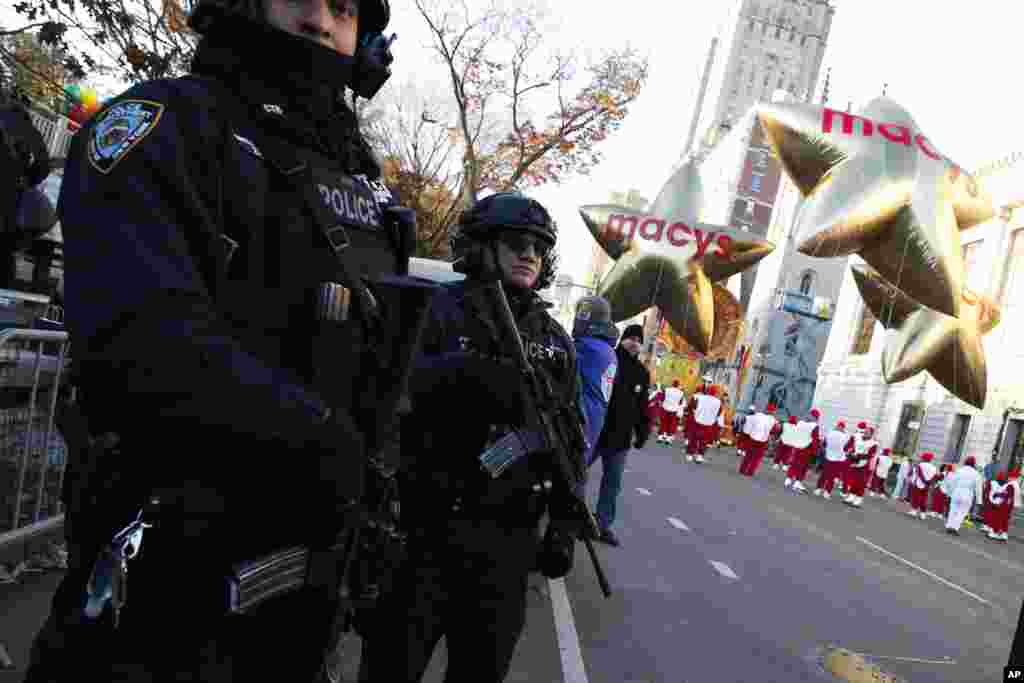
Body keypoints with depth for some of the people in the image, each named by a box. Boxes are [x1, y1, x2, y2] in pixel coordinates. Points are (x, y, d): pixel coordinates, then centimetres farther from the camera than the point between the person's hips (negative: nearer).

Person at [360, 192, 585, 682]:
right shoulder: (438, 310, -3)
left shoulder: (555, 340, 10)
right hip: (423, 525, -3)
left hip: (508, 538, 4)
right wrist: (458, 373, -31)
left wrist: (564, 524, 6)